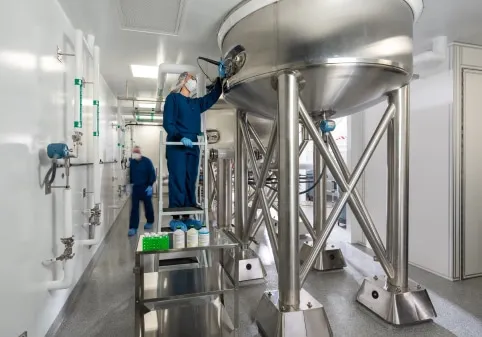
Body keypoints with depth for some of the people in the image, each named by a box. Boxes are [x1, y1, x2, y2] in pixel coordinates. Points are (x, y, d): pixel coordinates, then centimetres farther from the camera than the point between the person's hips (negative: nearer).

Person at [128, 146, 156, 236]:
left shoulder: (147, 161, -12)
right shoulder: (132, 162, 2)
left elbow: (152, 174, -11)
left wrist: (150, 185, -15)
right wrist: (131, 183, 13)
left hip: (146, 187, -3)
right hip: (135, 187, 4)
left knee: (148, 206, 11)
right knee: (134, 208, 0)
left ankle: (150, 222, 32)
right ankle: (133, 227, 2)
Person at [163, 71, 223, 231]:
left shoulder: (197, 103, 21)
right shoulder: (173, 98, 4)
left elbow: (213, 96, 29)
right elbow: (168, 123, -5)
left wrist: (220, 78, 19)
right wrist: (181, 137, -20)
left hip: (193, 148, 6)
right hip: (176, 147, -6)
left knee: (190, 183, 5)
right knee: (177, 182, -8)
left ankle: (186, 217, 11)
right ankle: (175, 219, -2)